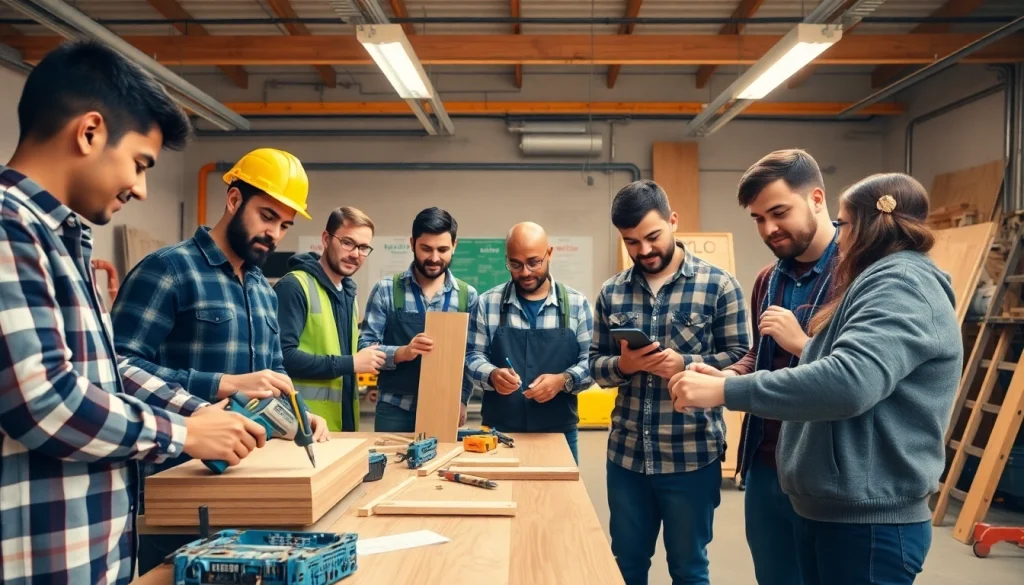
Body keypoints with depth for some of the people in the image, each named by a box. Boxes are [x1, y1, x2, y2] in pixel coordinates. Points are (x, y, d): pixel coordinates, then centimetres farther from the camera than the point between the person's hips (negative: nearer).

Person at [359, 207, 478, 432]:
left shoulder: (468, 296, 4)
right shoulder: (386, 290, -1)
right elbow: (365, 347, -5)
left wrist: (461, 399, -9)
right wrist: (402, 352, -22)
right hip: (395, 410, -1)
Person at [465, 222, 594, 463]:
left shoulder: (576, 304, 1)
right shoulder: (488, 303, 1)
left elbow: (590, 361, 1)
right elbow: (472, 355, 3)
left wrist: (564, 380, -18)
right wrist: (492, 375, -18)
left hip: (559, 433, 1)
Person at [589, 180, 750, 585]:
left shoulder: (718, 285, -6)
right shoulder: (611, 292, 5)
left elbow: (739, 359, -5)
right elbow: (595, 364, 7)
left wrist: (684, 365, -21)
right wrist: (621, 365, -15)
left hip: (692, 456, -3)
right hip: (625, 454, 4)